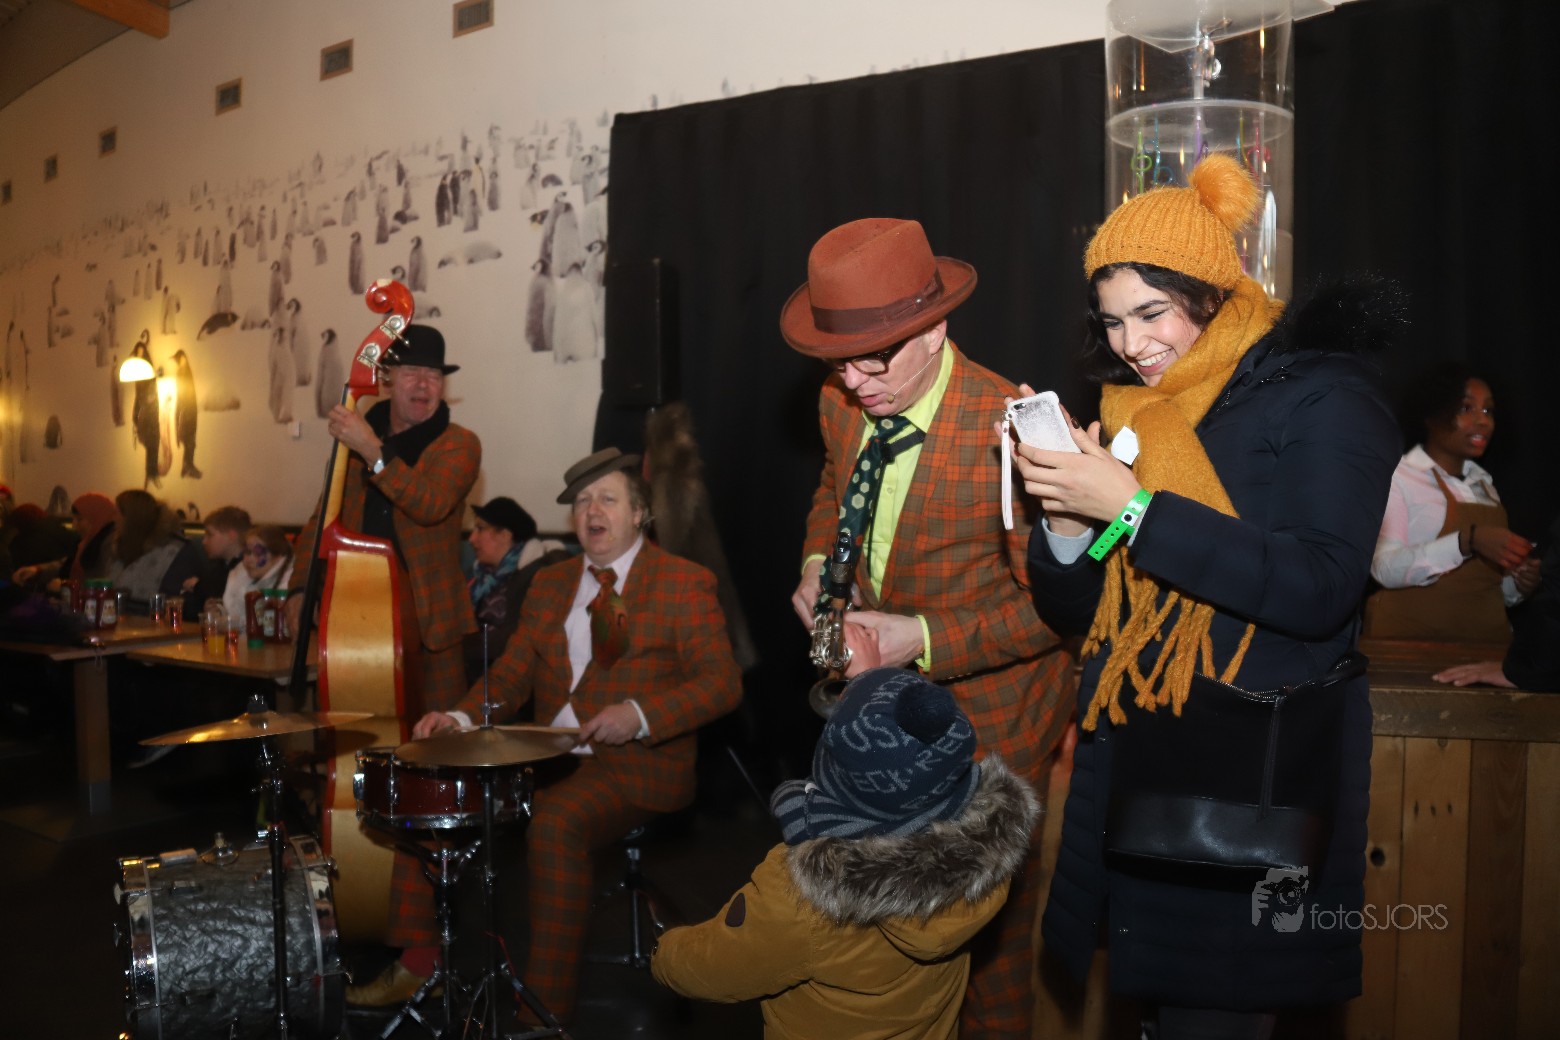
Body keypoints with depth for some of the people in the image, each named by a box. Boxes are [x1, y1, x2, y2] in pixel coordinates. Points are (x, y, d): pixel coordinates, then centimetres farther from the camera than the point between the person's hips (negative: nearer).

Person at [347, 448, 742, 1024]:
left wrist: (639, 714, -27)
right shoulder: (550, 583, 16)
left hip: (636, 764, -7)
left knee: (554, 823, -33)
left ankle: (546, 1010, -21)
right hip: (548, 758, 7)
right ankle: (416, 964, 7)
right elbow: (512, 672, 12)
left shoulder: (685, 584, -4)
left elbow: (721, 682, -12)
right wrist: (462, 717, -8)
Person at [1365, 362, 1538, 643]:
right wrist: (1468, 541, -26)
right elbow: (1385, 568, -18)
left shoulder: (1484, 484, 15)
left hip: (1484, 636, 6)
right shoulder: (1397, 477, -5)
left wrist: (1516, 584, 2)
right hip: (1412, 636, -6)